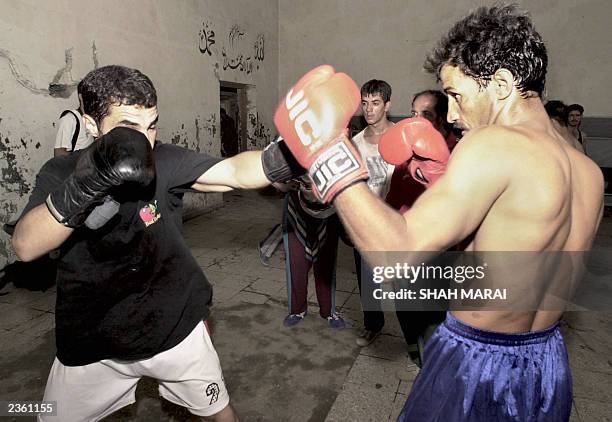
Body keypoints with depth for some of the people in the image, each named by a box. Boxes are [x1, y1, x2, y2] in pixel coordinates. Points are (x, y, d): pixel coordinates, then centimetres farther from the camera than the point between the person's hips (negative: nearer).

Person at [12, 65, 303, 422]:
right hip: (91, 341, 2)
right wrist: (84, 186, -40)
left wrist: (289, 155, -48)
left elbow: (236, 171, -29)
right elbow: (26, 246, -24)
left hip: (175, 328, -1)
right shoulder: (60, 173, -9)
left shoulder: (164, 161, -14)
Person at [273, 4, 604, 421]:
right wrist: (448, 180, 4)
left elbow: (397, 255, -33)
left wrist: (328, 152, -26)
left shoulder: (496, 144, -25)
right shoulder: (591, 173, 0)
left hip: (475, 367, -7)